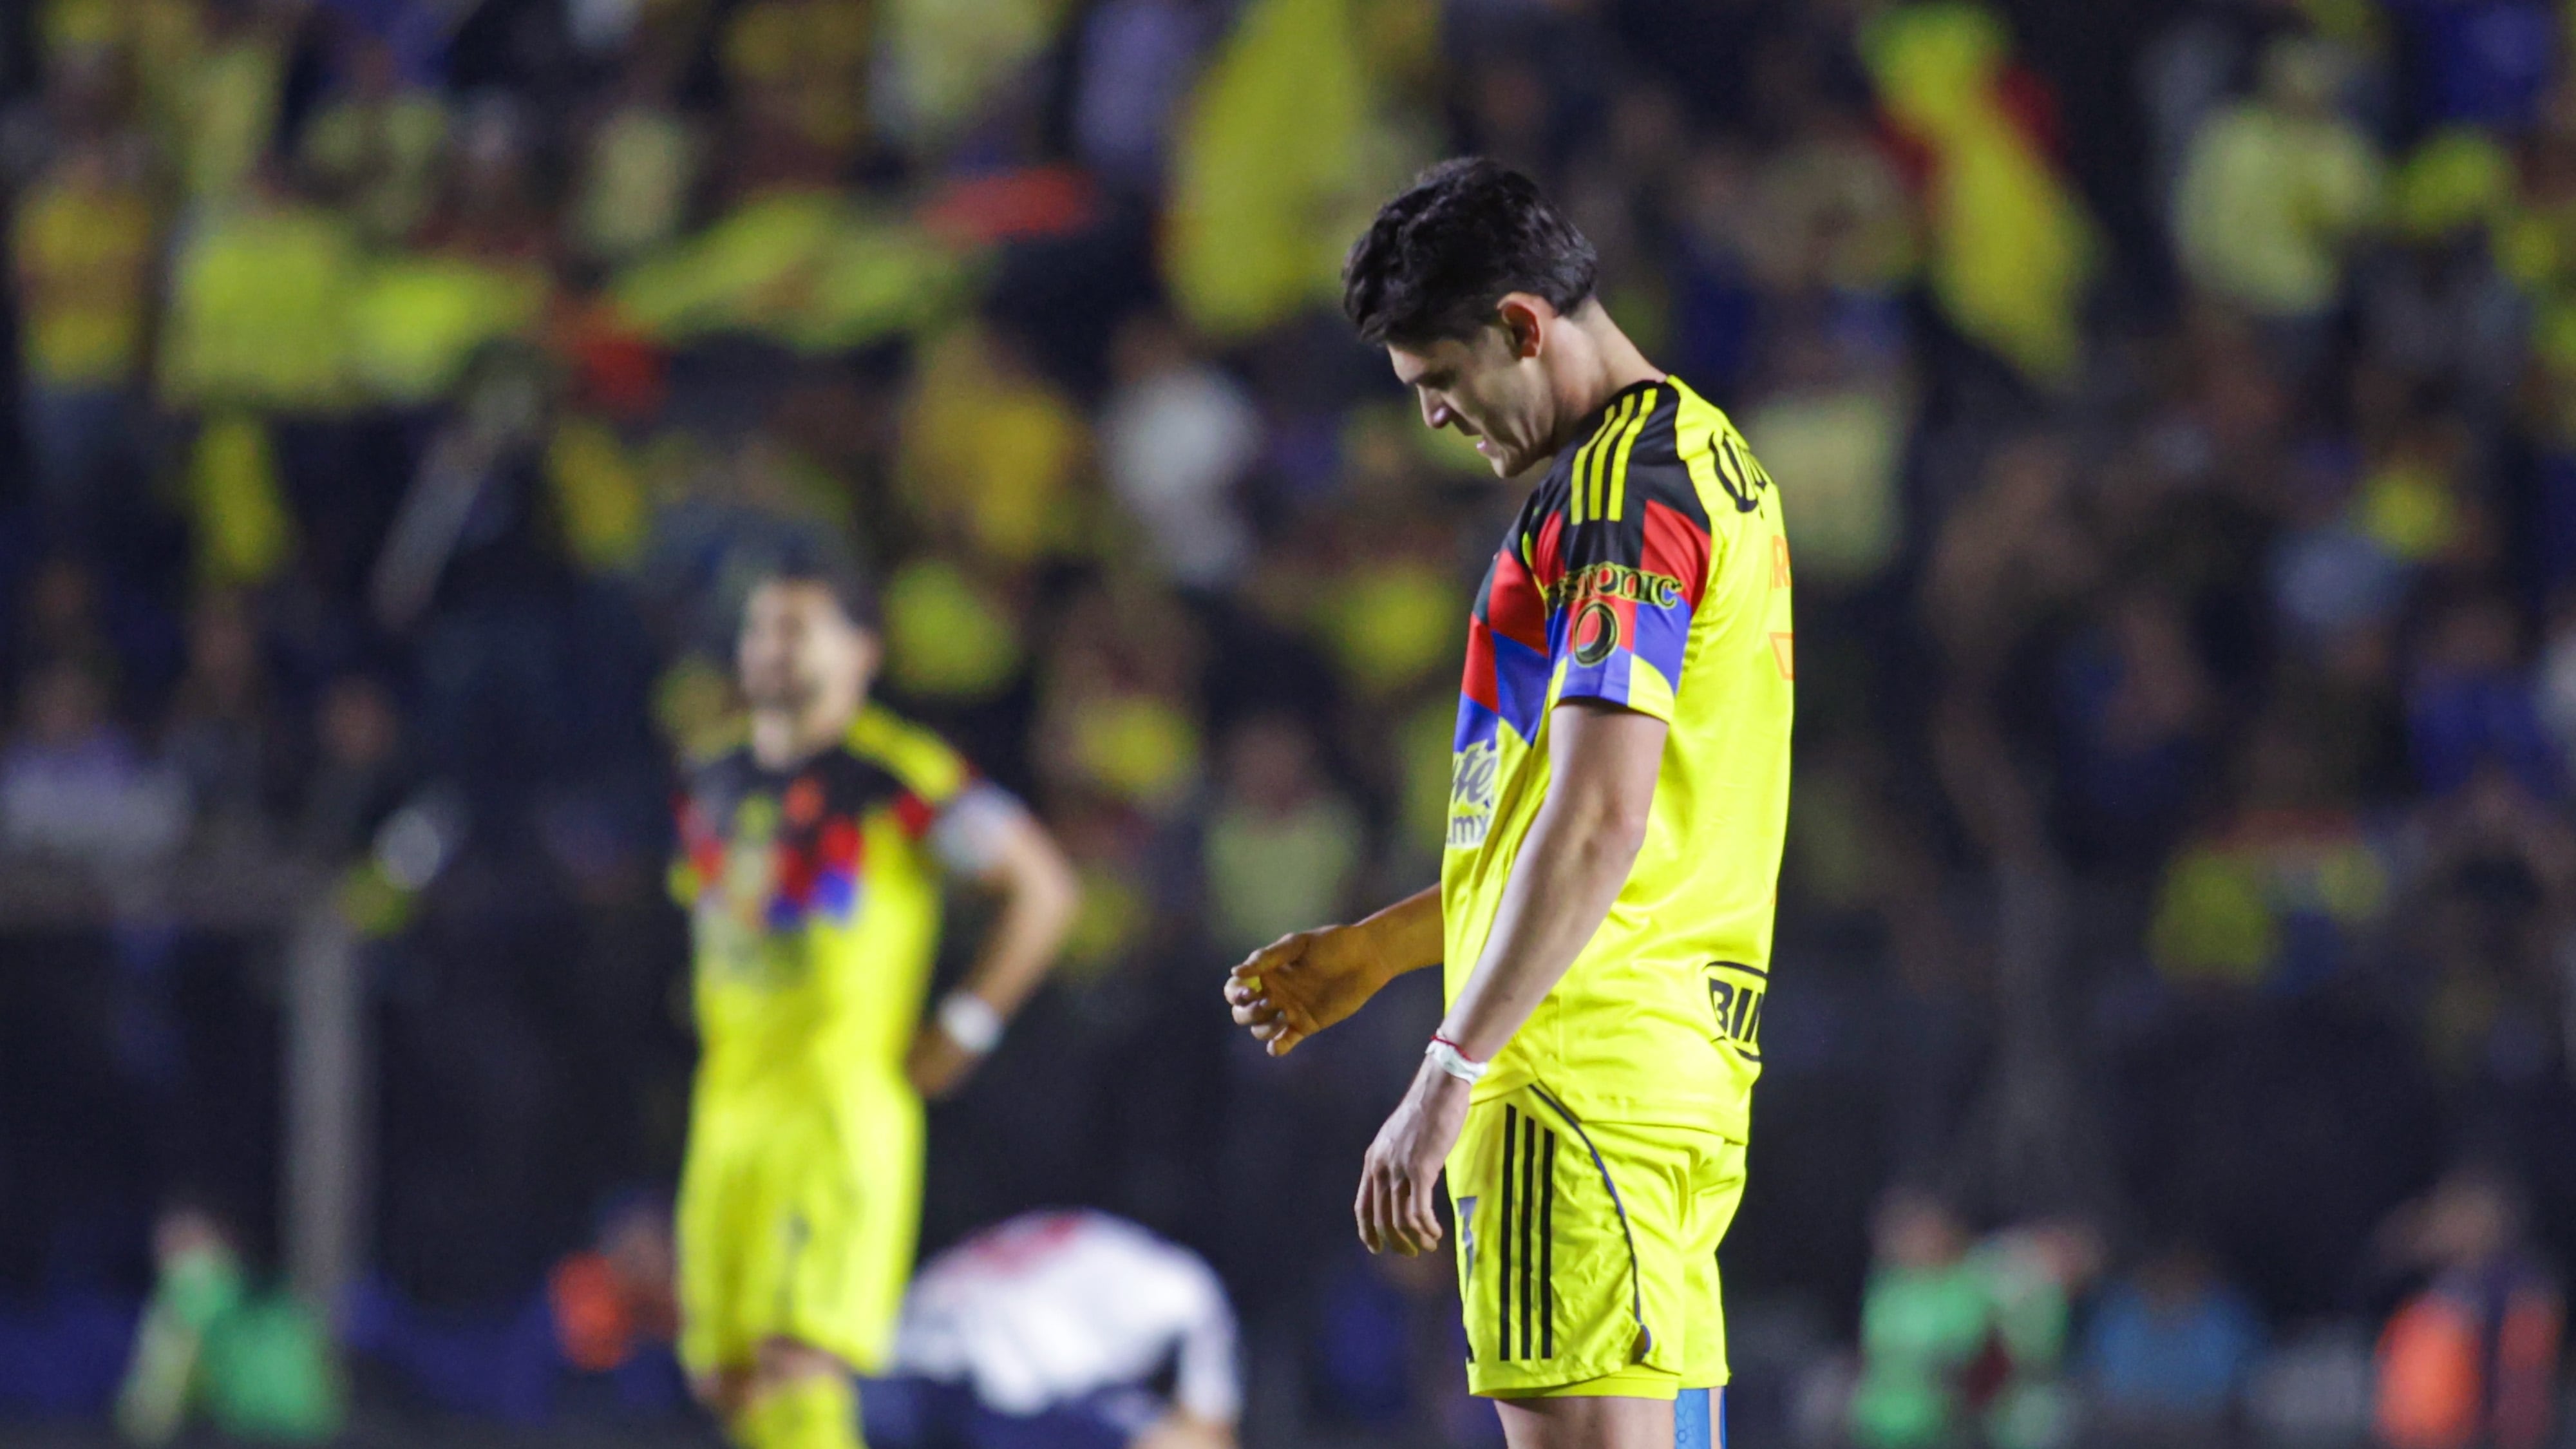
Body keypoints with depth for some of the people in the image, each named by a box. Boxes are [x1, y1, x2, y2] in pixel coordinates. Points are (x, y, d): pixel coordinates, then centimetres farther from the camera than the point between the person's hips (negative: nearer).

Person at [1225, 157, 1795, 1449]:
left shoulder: (1621, 489, -12)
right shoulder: (1705, 459, 20)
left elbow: (1599, 828, -21)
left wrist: (1449, 1075, -22)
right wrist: (1377, 951, 31)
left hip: (1582, 1079, -10)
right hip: (1683, 1068, 10)